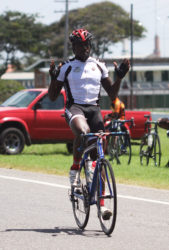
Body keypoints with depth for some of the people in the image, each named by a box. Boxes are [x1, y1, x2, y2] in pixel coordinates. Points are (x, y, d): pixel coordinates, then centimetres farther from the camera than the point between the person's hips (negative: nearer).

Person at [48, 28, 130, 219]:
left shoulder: (99, 66, 15)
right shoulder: (66, 67, 7)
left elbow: (112, 94, 18)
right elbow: (52, 96, 7)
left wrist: (120, 76, 5)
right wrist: (53, 77, -9)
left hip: (94, 108, 3)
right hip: (74, 107, -3)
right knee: (82, 131, -39)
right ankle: (75, 170, -19)